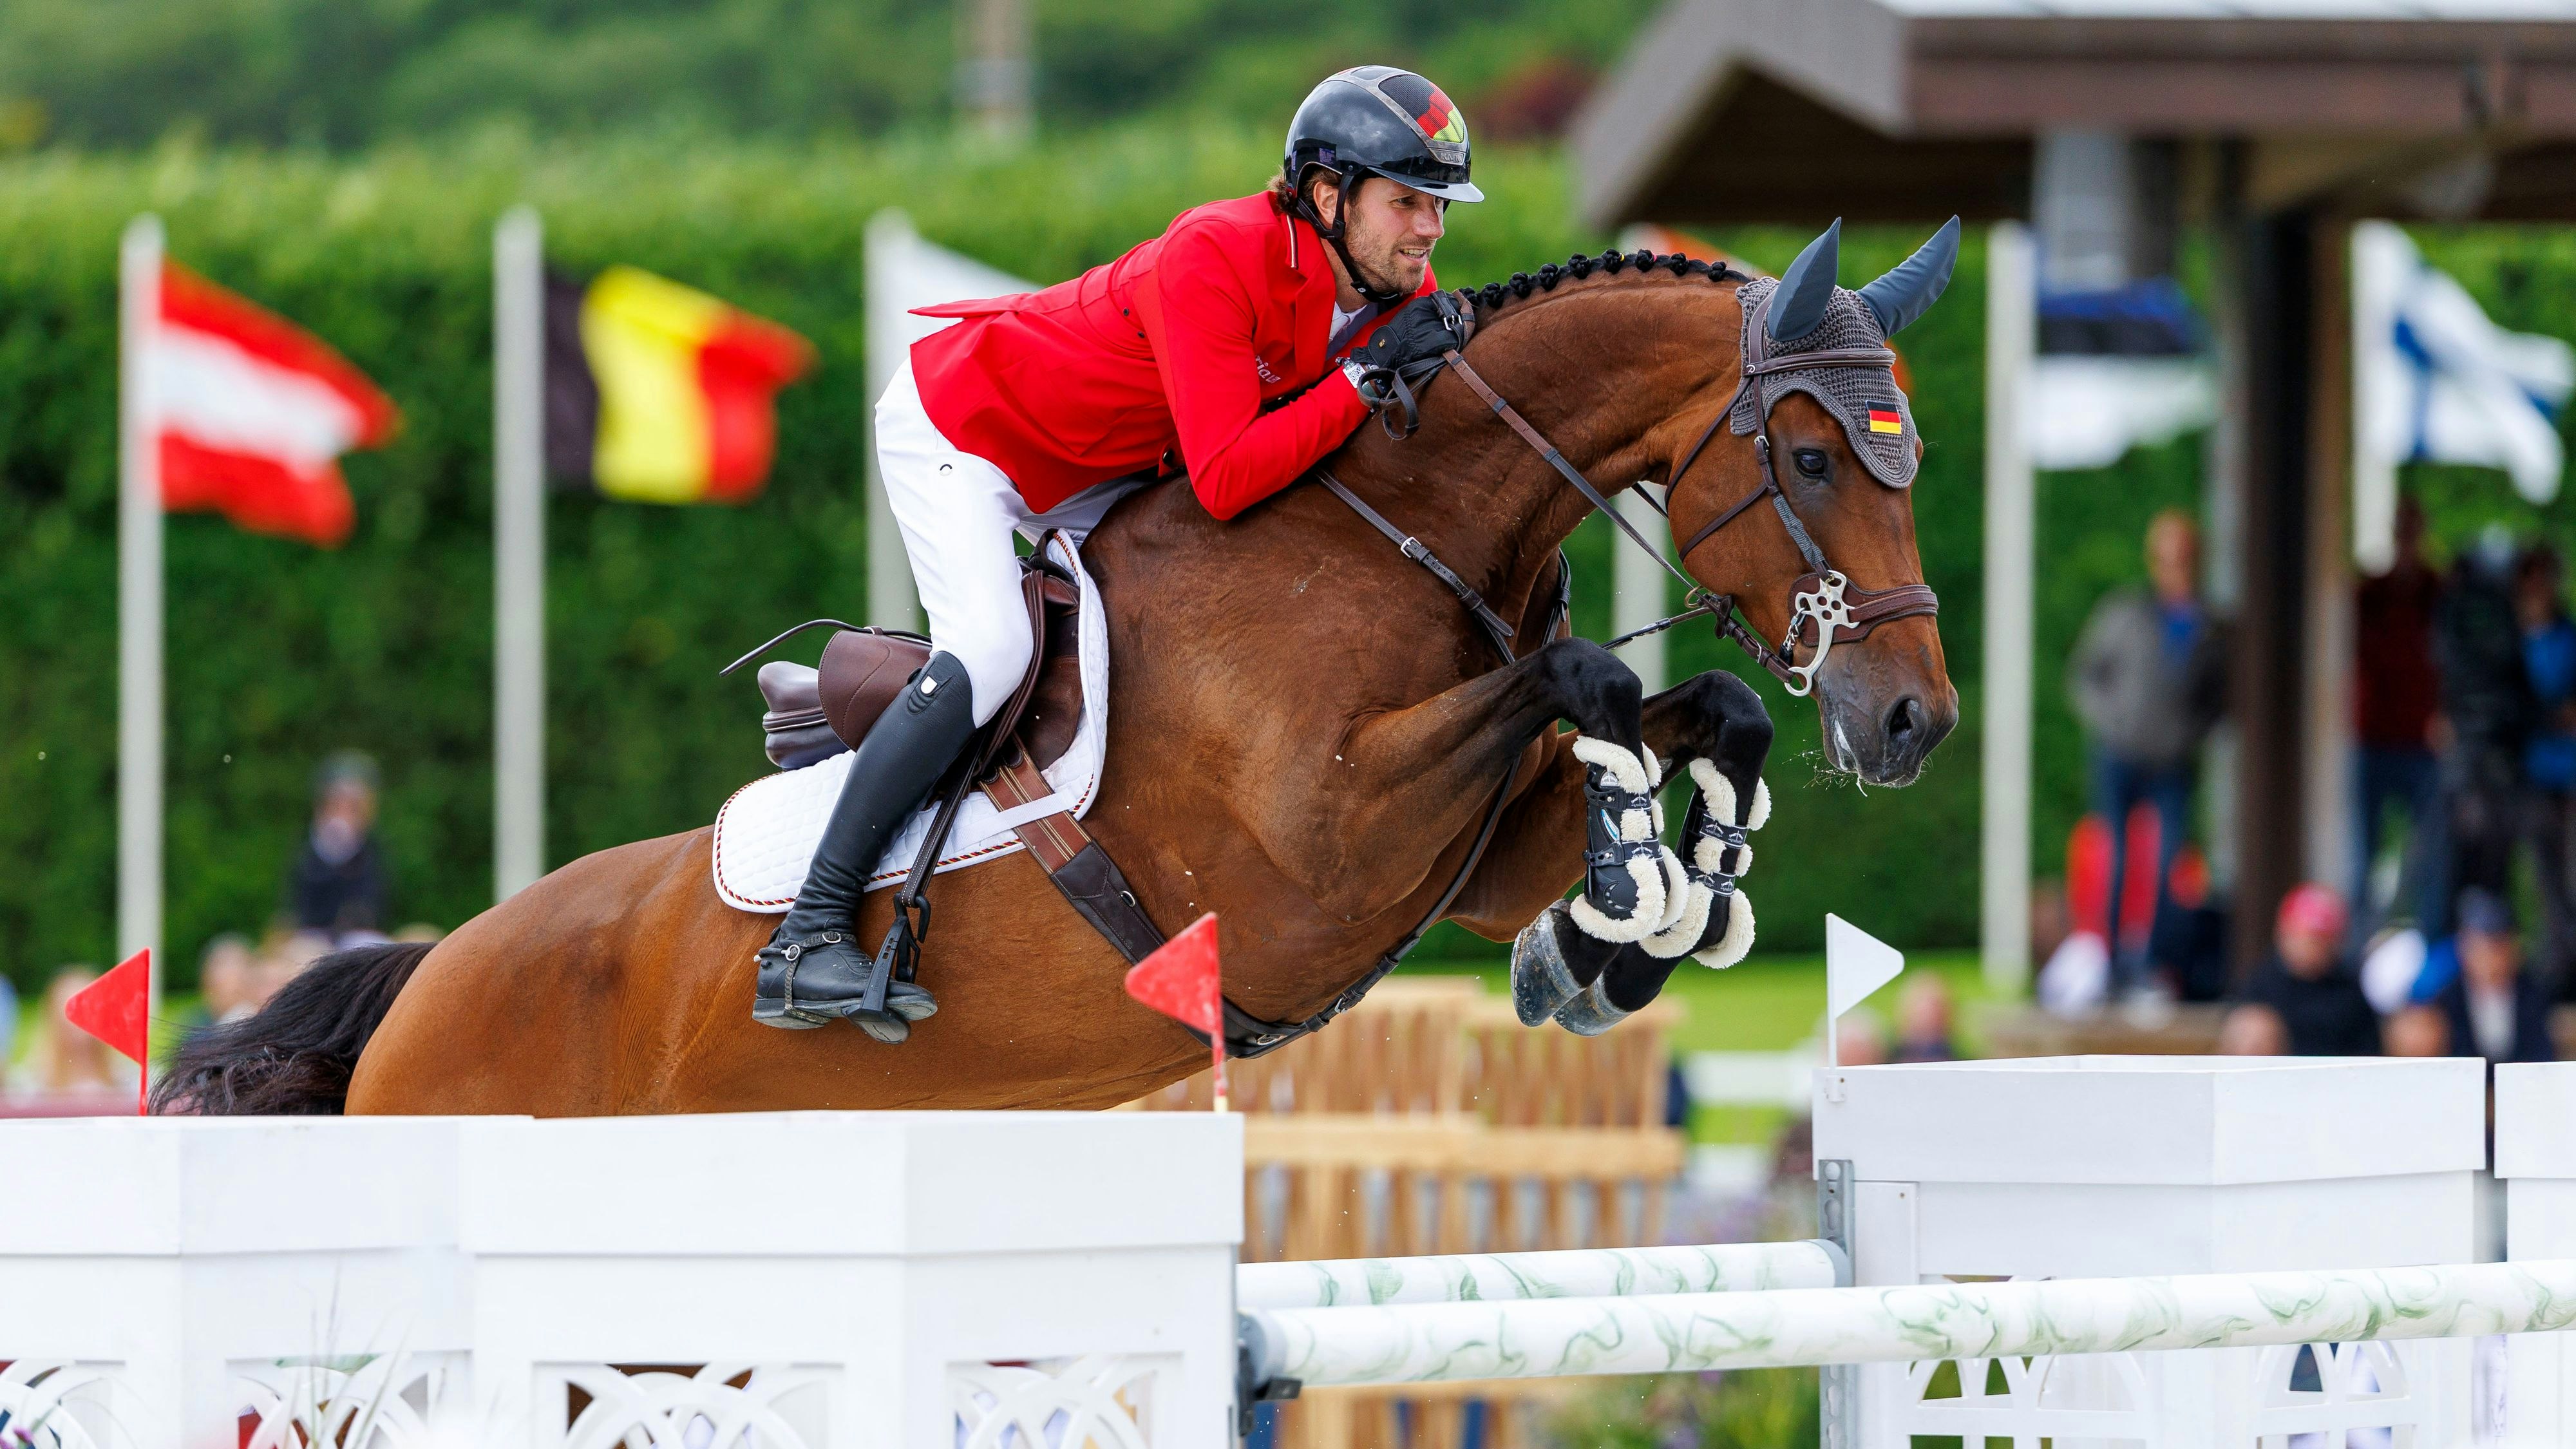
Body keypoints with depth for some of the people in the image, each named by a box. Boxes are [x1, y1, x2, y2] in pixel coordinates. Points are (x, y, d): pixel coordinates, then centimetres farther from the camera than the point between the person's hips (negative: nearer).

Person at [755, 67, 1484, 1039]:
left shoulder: (1399, 289, -12)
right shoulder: (1216, 259, -36)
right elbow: (1225, 482, -42)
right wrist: (1366, 376, -40)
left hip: (1090, 469, 9)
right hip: (955, 428, -9)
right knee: (989, 650, -26)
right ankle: (806, 939, -25)